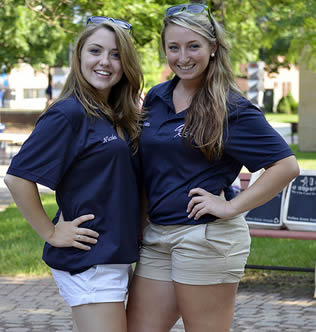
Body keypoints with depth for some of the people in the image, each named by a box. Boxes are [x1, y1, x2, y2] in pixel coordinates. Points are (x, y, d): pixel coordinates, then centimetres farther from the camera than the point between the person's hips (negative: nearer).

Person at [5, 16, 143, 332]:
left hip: (117, 255, 8)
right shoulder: (69, 114, -14)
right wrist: (51, 233, -14)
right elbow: (17, 177, -18)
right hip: (87, 260, -8)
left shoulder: (120, 117, 11)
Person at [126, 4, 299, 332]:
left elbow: (286, 165, -12)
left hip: (207, 238, -6)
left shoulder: (230, 108, -8)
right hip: (156, 236, 6)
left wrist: (232, 207, -15)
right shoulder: (156, 98, 10)